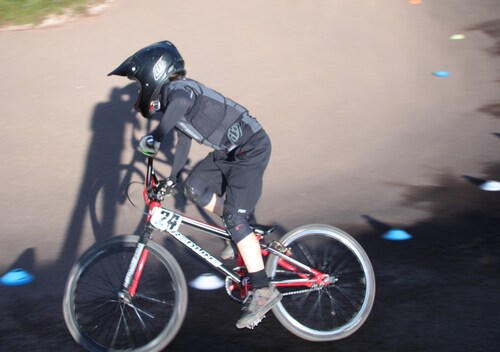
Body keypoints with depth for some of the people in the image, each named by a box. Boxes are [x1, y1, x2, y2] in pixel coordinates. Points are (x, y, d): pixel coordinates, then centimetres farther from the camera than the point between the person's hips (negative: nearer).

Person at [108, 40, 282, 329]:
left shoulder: (177, 89, -18)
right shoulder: (170, 99, 12)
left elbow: (181, 103, -44)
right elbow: (184, 138, 24)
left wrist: (156, 137, -52)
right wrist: (172, 178, 28)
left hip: (251, 148, -9)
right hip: (229, 151, 9)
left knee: (235, 217, -13)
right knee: (195, 187, 0)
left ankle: (264, 291, -9)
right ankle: (243, 233, 16)